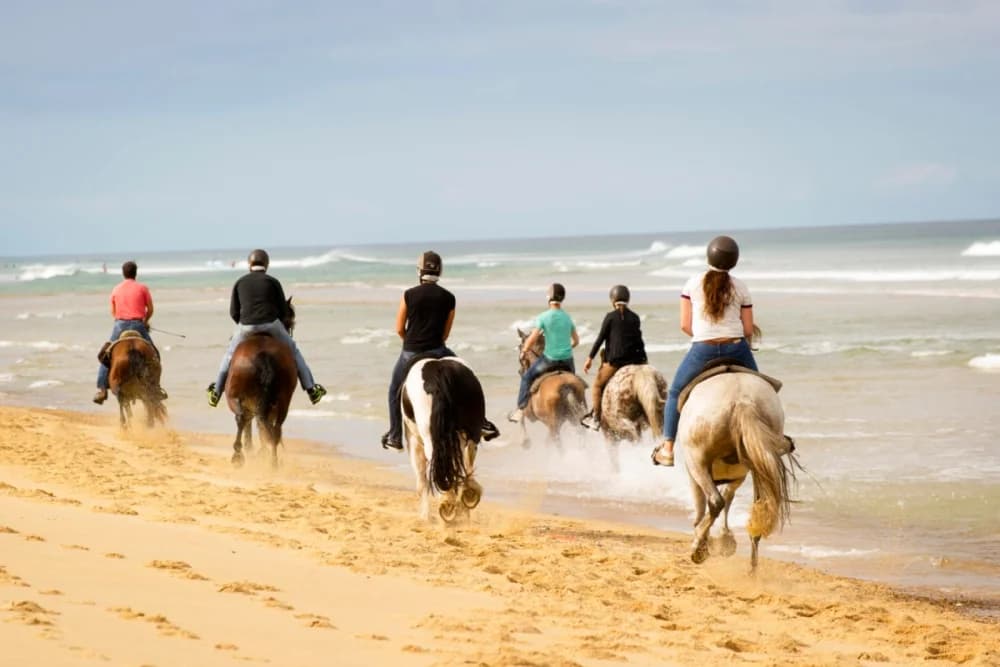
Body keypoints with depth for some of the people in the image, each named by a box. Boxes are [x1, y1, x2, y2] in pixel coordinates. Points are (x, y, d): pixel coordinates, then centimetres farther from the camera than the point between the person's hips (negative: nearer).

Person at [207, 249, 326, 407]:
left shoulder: (240, 283, 9)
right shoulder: (273, 282, 4)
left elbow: (233, 312, 9)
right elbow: (284, 311, 4)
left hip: (246, 327, 1)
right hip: (271, 325, -1)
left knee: (230, 354, 25)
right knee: (293, 351, 18)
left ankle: (216, 391, 31)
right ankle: (311, 388, 16)